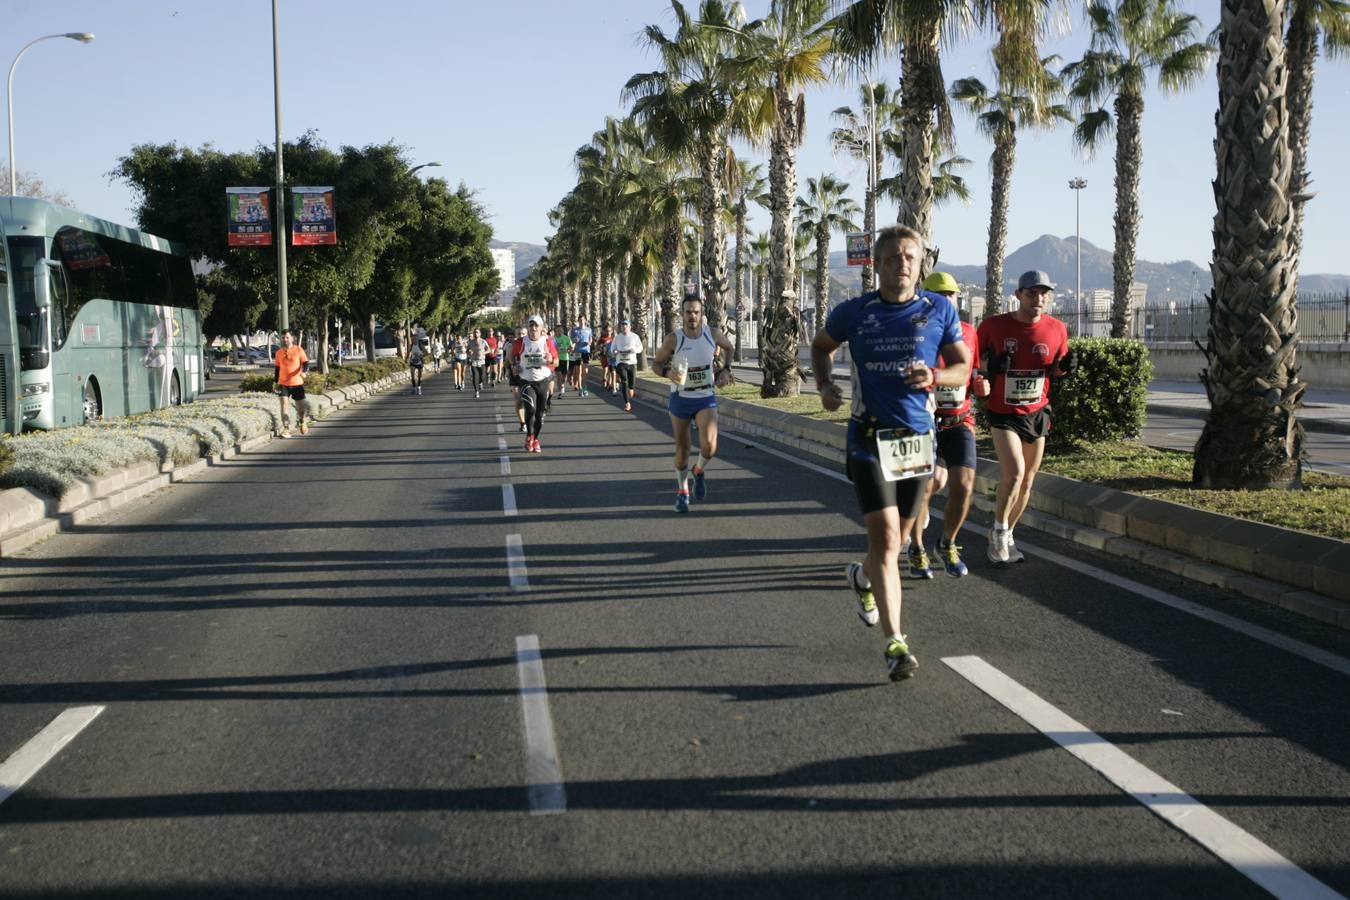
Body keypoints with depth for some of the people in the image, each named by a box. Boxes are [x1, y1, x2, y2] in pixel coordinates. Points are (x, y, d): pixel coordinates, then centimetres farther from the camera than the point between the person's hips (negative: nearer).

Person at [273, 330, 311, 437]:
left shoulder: (298, 349, -3)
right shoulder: (279, 352, 6)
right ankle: (286, 429, -11)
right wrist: (276, 382, 13)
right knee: (283, 404, -13)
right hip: (283, 383, 2)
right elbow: (277, 368, 14)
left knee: (300, 406, 7)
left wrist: (303, 372, -27)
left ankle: (302, 422, 39)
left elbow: (306, 363, -7)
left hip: (297, 383, -2)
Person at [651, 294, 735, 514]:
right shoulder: (673, 339, -12)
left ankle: (699, 471, 13)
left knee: (709, 445, -20)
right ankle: (682, 491, 27)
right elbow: (656, 362, -1)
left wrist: (725, 369, 2)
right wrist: (667, 372, -22)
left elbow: (730, 347, 15)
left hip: (706, 398, 0)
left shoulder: (712, 334, -6)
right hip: (680, 398, 0)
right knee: (682, 449, 6)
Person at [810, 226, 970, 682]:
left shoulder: (940, 310, 0)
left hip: (917, 437, 3)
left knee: (895, 536, 17)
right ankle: (895, 643, -12)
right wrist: (824, 386, 0)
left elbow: (962, 367, 6)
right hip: (869, 438, -3)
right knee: (885, 537, -14)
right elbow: (821, 346, 18)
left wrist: (934, 377, -15)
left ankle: (863, 576, 51)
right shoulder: (853, 313, -2)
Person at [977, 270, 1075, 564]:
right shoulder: (994, 325, -11)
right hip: (1003, 414, -4)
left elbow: (1055, 369, 11)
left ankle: (1006, 537, 27)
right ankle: (999, 532, 2)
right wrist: (990, 366, -19)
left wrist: (1066, 365, -11)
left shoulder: (1057, 329, -2)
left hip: (1037, 413, 4)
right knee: (1014, 472, -20)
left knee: (1027, 481, 10)